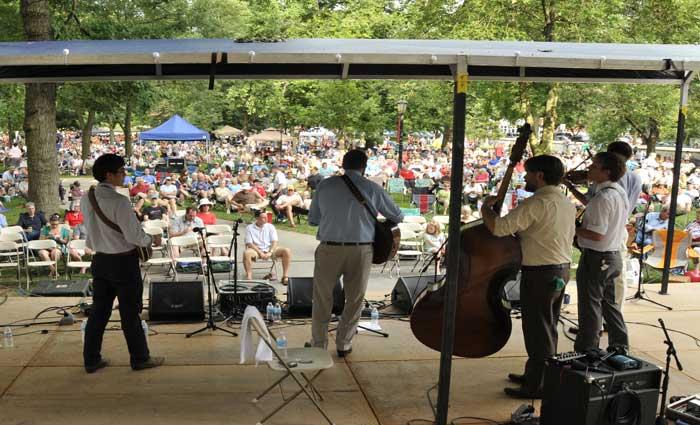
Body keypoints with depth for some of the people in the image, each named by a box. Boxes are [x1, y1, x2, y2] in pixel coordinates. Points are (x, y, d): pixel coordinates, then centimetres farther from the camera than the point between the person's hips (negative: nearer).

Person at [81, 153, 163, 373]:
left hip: (100, 260, 7)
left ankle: (91, 359, 22)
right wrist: (151, 240, -3)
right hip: (123, 262, -7)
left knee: (99, 310, 15)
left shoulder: (87, 200, 1)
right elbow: (134, 236, -20)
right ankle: (140, 358, 19)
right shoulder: (119, 201, -22)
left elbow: (90, 233, 11)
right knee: (130, 312, 6)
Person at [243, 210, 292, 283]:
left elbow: (275, 242, 1)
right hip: (257, 250, -2)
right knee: (246, 253, -36)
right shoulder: (250, 228, 2)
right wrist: (260, 253, -18)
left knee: (287, 251, -23)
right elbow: (249, 244, -6)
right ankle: (249, 277, -30)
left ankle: (285, 276, -21)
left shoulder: (270, 227, 8)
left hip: (270, 250, 2)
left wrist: (270, 252, -17)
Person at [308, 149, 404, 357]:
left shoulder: (325, 185, 2)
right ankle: (343, 344, 26)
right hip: (361, 250, 0)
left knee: (322, 299, 15)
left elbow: (312, 219, 11)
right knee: (355, 299, 17)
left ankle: (319, 345, 23)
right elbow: (398, 217, 11)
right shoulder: (372, 189, 0)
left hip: (329, 248, 1)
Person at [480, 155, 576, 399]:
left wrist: (486, 208, -7)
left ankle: (537, 386, 9)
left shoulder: (537, 203, -20)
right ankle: (535, 374, 33)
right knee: (547, 329, 19)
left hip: (540, 274, -10)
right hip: (562, 269, 10)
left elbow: (498, 226, -25)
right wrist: (521, 233, 21)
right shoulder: (567, 203, 10)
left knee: (538, 331, 0)